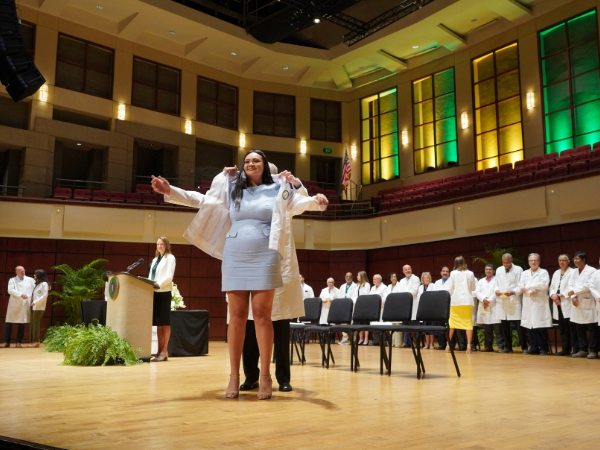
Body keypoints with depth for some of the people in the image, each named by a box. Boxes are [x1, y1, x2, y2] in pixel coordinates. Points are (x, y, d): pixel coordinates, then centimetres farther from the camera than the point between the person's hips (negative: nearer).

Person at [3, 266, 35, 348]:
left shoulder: (30, 280, 10)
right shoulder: (12, 280, 7)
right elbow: (10, 290, -9)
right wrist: (21, 294, -22)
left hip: (25, 305, 1)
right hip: (14, 304, 0)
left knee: (22, 323, 2)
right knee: (8, 323, 0)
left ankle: (18, 342, 11)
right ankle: (6, 342, 10)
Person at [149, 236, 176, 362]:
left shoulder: (170, 258, 1)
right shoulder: (155, 260, 21)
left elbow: (169, 276, -10)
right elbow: (151, 276, 19)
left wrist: (159, 284, -23)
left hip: (164, 292, -7)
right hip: (154, 292, 7)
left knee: (164, 322, -4)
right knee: (157, 323, 7)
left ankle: (165, 351, -2)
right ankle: (160, 351, 11)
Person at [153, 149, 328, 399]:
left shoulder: (277, 188, 6)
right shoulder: (230, 188, 12)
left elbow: (298, 202, -4)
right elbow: (201, 200, 11)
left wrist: (315, 201, -27)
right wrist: (170, 191, 0)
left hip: (264, 258, -2)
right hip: (235, 257, 2)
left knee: (262, 315, -4)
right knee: (236, 315, 1)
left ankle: (265, 376, 1)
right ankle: (234, 376, 6)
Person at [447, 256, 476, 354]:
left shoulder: (453, 273, 0)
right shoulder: (470, 274, 3)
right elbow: (473, 288, 10)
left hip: (455, 301, 0)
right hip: (467, 301, 0)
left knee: (452, 323, 8)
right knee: (468, 323, 2)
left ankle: (448, 345, 11)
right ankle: (468, 346, -7)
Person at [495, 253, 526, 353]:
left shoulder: (518, 270, 0)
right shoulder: (499, 270, 14)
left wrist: (513, 292, -20)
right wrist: (497, 290, -5)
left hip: (514, 301, -4)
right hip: (502, 302, 4)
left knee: (519, 325, -6)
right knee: (505, 326, 8)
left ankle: (524, 347, 2)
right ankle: (507, 347, 17)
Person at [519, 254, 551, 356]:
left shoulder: (544, 272, 6)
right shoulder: (524, 273, 18)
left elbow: (544, 285, -9)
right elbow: (521, 286, 6)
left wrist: (527, 287, -8)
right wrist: (531, 291, -13)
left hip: (540, 303, -4)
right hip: (528, 304, 4)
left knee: (541, 327, -5)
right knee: (531, 327, 3)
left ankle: (543, 349, 3)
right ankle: (534, 348, 10)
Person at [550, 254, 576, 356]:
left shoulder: (572, 272, -3)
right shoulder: (556, 273, 19)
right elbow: (552, 287, 16)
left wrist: (560, 295, -11)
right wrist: (553, 295, -3)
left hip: (568, 304, -7)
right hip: (558, 305, 7)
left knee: (572, 328, -7)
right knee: (563, 329, 10)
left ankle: (576, 350, -2)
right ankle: (565, 350, 15)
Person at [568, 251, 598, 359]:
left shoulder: (591, 271, -4)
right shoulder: (574, 272, 16)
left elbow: (589, 285, -14)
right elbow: (570, 285, 9)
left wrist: (574, 291, -12)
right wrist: (573, 297, -7)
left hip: (588, 303, -6)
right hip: (577, 304, 6)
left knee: (592, 328, -3)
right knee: (580, 329, 9)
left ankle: (593, 351, 3)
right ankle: (583, 350, 16)